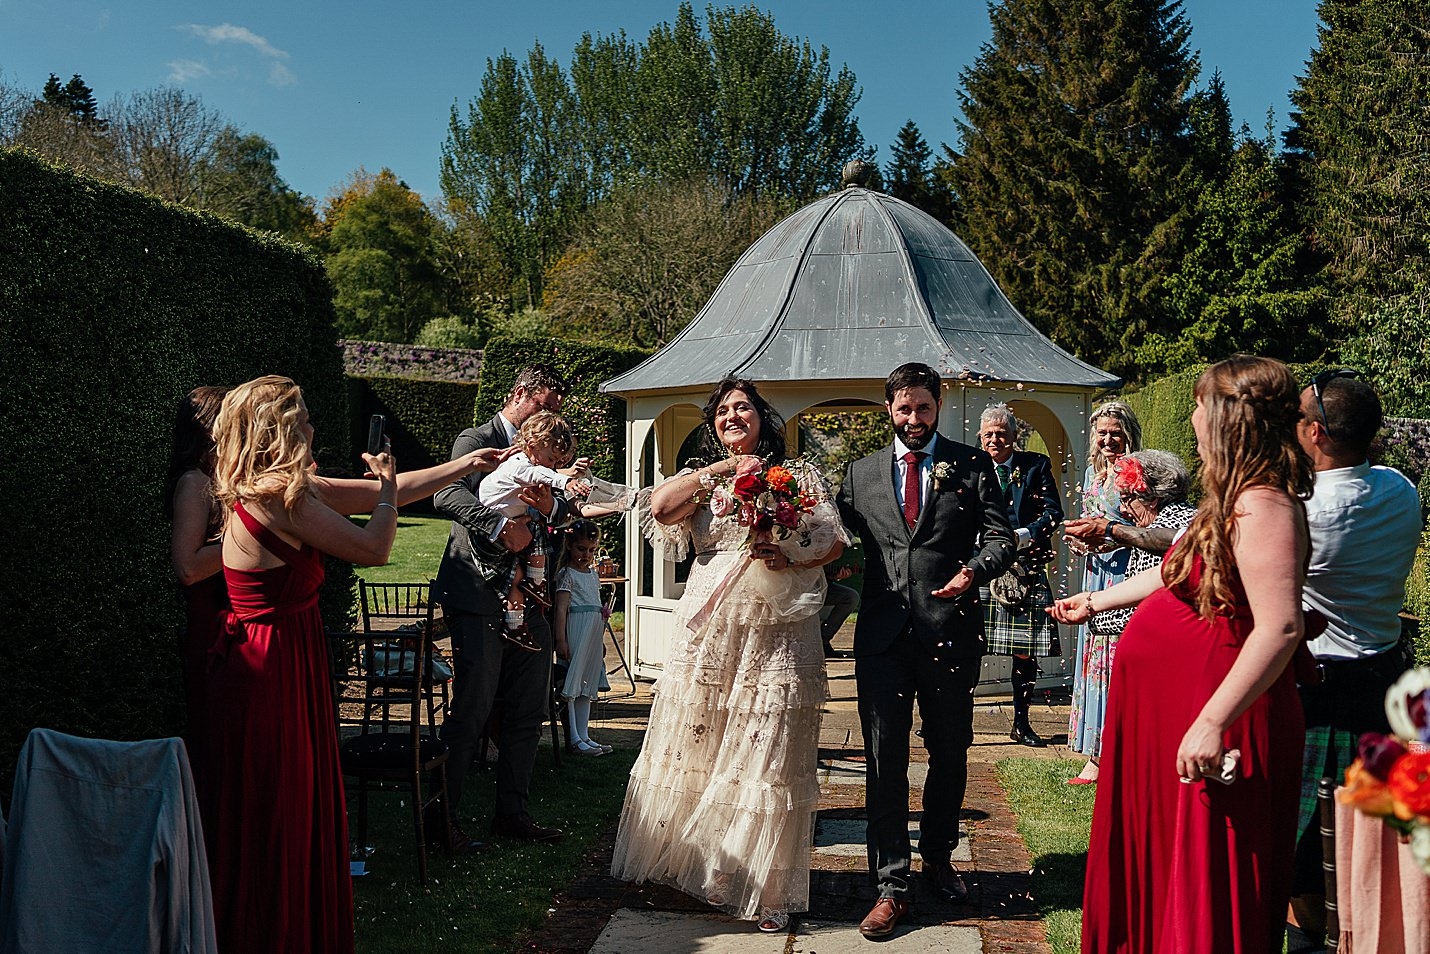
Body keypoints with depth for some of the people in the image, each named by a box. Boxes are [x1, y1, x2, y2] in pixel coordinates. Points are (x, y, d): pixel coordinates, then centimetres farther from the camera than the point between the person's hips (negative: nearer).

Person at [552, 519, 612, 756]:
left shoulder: (593, 574, 17)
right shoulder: (567, 574, -7)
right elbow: (560, 608, -13)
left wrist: (601, 640, 23)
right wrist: (560, 640, -20)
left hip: (594, 633, 9)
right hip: (576, 630, -8)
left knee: (587, 685, 11)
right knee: (572, 685, -6)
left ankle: (584, 735, 17)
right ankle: (575, 738, -4)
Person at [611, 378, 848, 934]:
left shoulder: (799, 476, 10)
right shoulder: (702, 481, 14)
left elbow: (834, 542, 3)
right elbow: (661, 507, -6)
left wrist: (792, 558, -15)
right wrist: (719, 468, -7)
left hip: (778, 635, -2)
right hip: (710, 633, 2)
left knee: (768, 754, -1)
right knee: (700, 746, 8)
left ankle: (766, 889, 10)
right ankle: (692, 865, 26)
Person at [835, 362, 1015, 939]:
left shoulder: (973, 465, 6)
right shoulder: (860, 474, 12)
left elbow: (1000, 535, 0)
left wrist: (974, 570, -20)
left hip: (949, 630, 0)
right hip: (882, 632, 1)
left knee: (950, 755, 13)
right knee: (884, 759, 0)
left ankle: (938, 857, 35)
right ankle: (892, 885, 8)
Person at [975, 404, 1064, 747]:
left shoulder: (1036, 465, 7)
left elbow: (1053, 511, 0)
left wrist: (1022, 535, -15)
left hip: (1025, 568, 0)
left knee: (1024, 651, 3)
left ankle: (1021, 723, 16)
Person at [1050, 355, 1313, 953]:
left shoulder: (1262, 506, -21)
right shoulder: (1234, 500, 11)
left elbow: (1279, 627, -30)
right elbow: (1176, 572, 25)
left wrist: (1212, 724, -32)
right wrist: (1097, 601, 35)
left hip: (1210, 729, -10)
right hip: (1168, 708, 10)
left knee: (1204, 884, 3)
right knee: (1158, 860, 22)